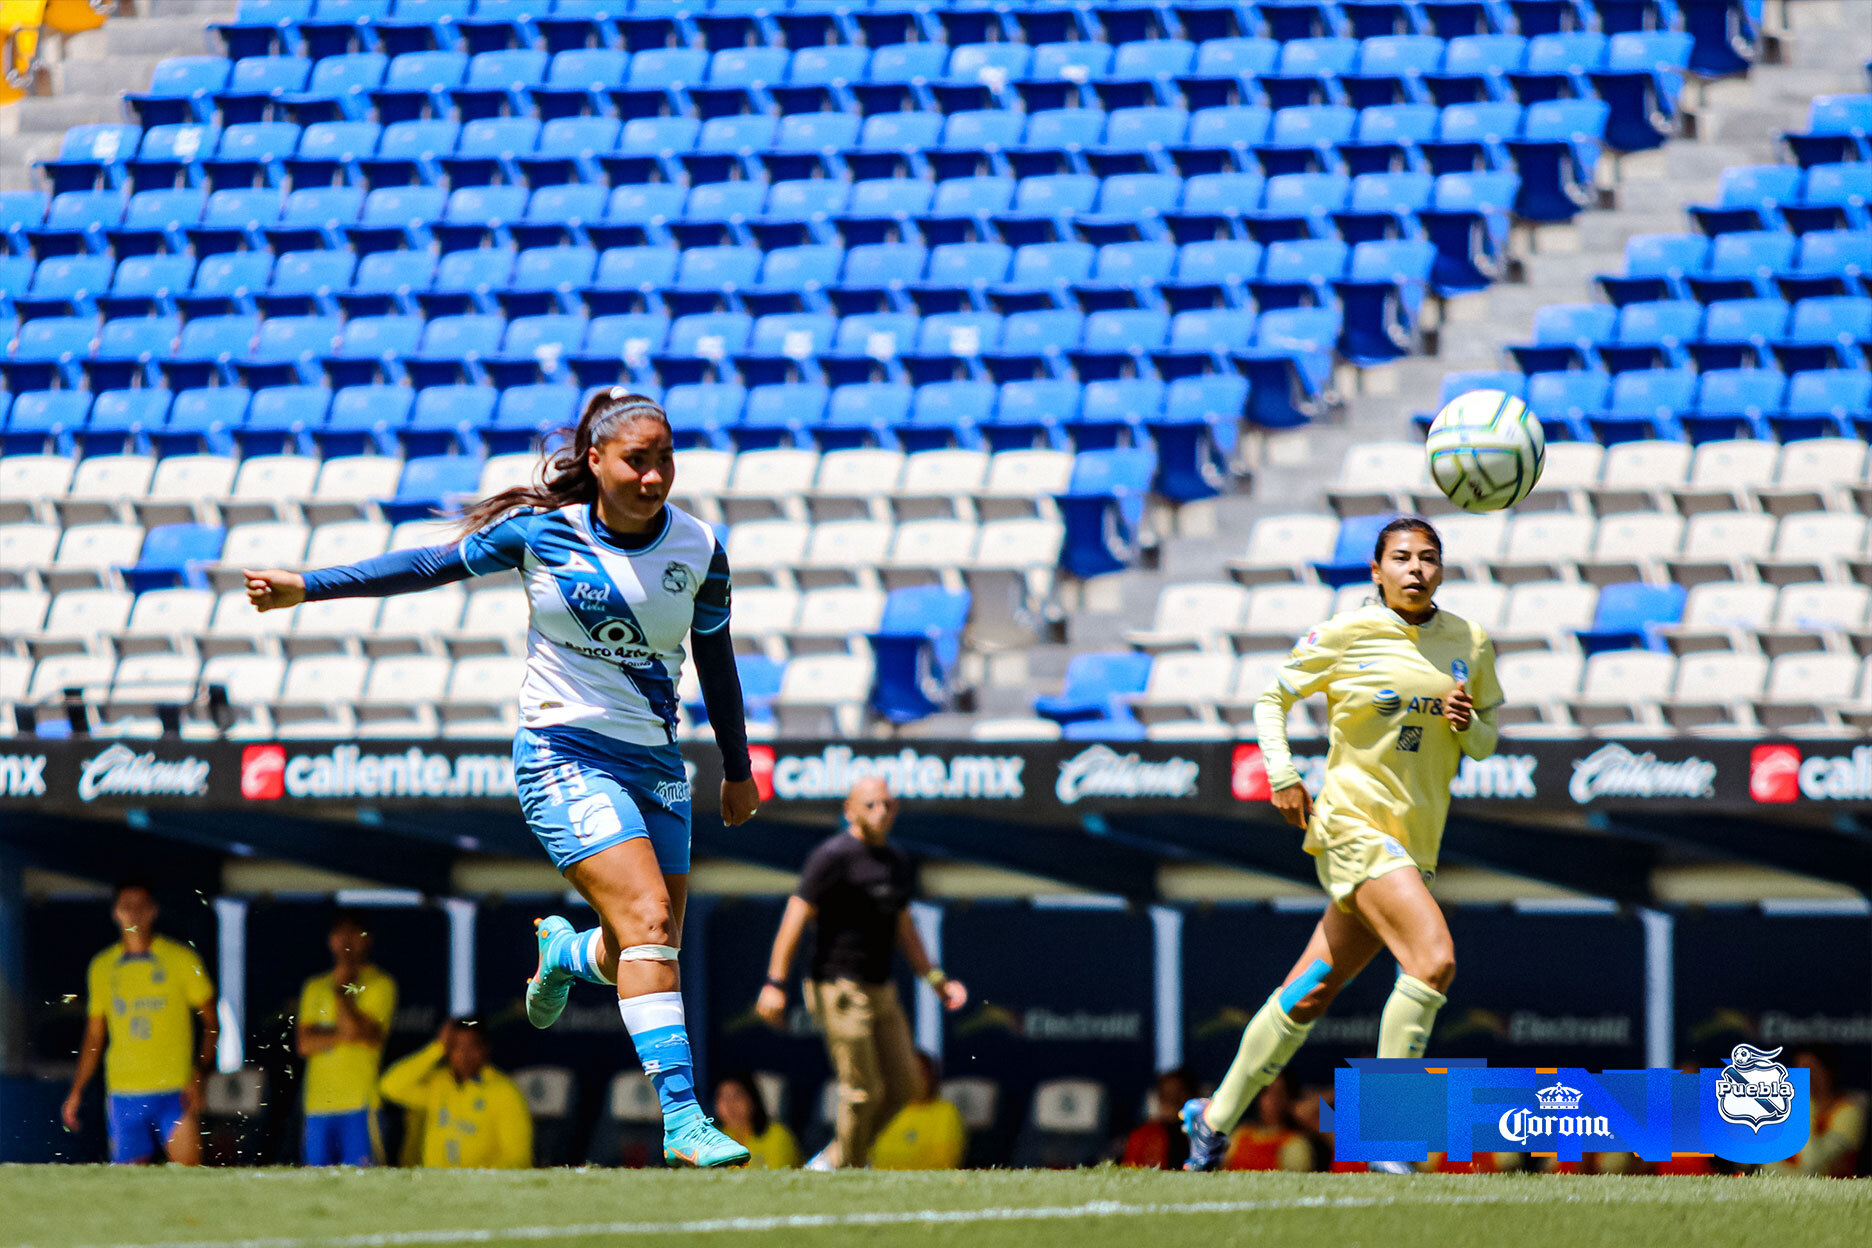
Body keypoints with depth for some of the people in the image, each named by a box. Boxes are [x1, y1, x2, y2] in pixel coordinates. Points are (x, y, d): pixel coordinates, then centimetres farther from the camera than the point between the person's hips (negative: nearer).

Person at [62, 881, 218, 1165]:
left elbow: (211, 1024, 4)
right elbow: (94, 1037, 20)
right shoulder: (102, 967, 12)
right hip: (123, 1094, 3)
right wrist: (77, 1091, 13)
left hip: (176, 1090, -3)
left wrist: (198, 1076, -9)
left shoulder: (181, 959, 3)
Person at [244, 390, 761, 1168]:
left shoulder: (700, 548, 1)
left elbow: (715, 658, 14)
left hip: (656, 766, 4)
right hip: (564, 752, -4)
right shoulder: (542, 529, -6)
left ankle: (564, 952, 42)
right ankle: (681, 1117, -25)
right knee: (648, 921, -22)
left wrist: (737, 770, 20)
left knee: (637, 962, 4)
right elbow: (435, 564, 4)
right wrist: (308, 587, 2)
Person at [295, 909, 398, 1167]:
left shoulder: (380, 984, 5)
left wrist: (340, 988, 3)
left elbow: (355, 1027, -9)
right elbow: (305, 1044, 8)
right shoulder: (315, 987, 19)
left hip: (359, 1104, -4)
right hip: (319, 1103, 4)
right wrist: (342, 1034, -5)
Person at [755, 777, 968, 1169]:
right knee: (863, 1092, -9)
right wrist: (775, 984, -23)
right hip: (839, 989, -8)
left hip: (881, 990, 8)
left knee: (902, 1085, 7)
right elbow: (796, 916, -16)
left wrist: (935, 978, 19)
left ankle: (832, 1161, 20)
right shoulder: (833, 855, -11)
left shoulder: (896, 860, 15)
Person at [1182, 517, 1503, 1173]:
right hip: (1353, 820, -6)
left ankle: (1215, 1118, 26)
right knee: (1433, 959, -24)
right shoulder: (1345, 634, -5)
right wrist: (1280, 773, -6)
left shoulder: (1470, 644, 7)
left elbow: (1485, 741, 16)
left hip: (1413, 844, 6)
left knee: (1312, 991, 12)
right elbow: (1273, 696, 7)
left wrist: (1468, 725, -7)